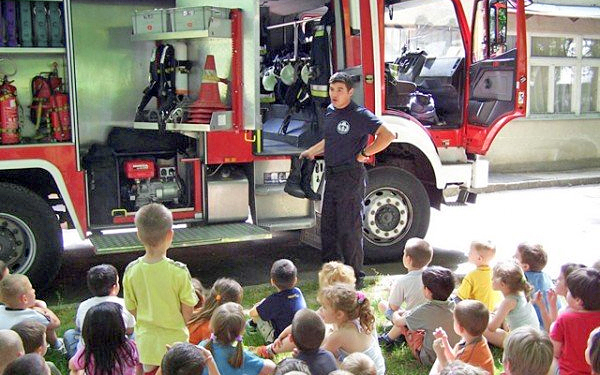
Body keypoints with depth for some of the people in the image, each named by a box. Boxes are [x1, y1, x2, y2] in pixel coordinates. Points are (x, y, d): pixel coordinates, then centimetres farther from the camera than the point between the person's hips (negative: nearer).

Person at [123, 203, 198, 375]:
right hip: (174, 341, -2)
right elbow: (188, 309, -11)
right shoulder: (179, 271, -21)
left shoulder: (131, 271, -11)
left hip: (146, 340, 3)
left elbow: (132, 309, 0)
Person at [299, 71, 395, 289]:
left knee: (349, 228, -4)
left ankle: (355, 277, 6)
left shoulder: (359, 115, -13)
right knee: (328, 226, 13)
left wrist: (364, 154, -14)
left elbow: (387, 136, -19)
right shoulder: (330, 111, 12)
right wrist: (310, 152, 31)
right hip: (331, 175, 8)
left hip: (350, 176, -8)